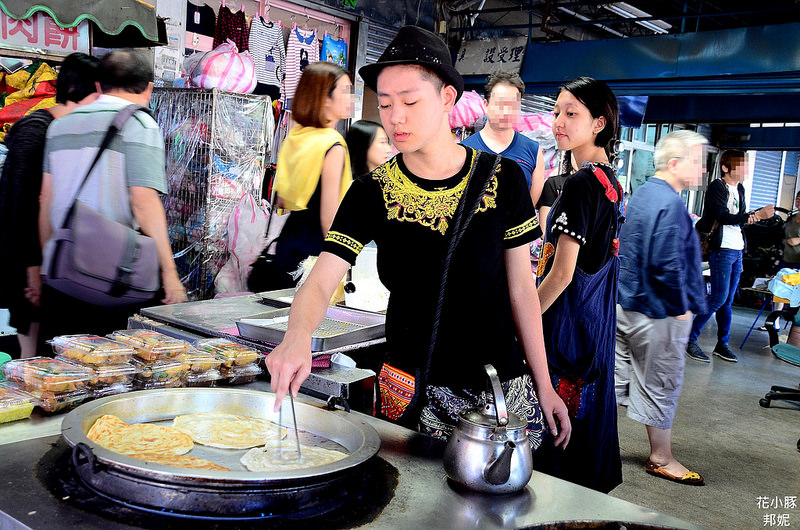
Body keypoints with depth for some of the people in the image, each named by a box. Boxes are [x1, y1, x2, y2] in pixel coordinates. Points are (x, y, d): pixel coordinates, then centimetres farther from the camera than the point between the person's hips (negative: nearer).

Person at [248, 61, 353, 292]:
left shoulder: (294, 136, 7)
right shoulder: (333, 146, -16)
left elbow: (281, 201, 13)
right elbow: (329, 217, -19)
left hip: (288, 240, 8)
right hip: (314, 248, -8)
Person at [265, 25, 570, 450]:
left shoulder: (502, 179, -5)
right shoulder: (372, 193, -5)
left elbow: (521, 287, 1)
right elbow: (320, 283, -13)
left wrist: (544, 386, 2)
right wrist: (298, 337, -35)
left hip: (503, 386, 1)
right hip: (413, 392, 0)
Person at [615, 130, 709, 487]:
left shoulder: (642, 194, 11)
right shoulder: (669, 203, -21)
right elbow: (666, 264, -27)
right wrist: (681, 308, -15)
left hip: (627, 305, 9)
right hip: (658, 312, -9)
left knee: (616, 377, 17)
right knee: (661, 386, 6)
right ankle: (661, 459, 21)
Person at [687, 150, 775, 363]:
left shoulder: (740, 189, 16)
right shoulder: (716, 187, -8)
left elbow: (740, 217, 19)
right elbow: (724, 217, -19)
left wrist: (750, 218, -4)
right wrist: (756, 215, -23)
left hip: (737, 251, 7)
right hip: (721, 249, -7)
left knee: (727, 300, 9)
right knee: (719, 297, -11)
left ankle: (722, 344, 16)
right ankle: (690, 339, -3)